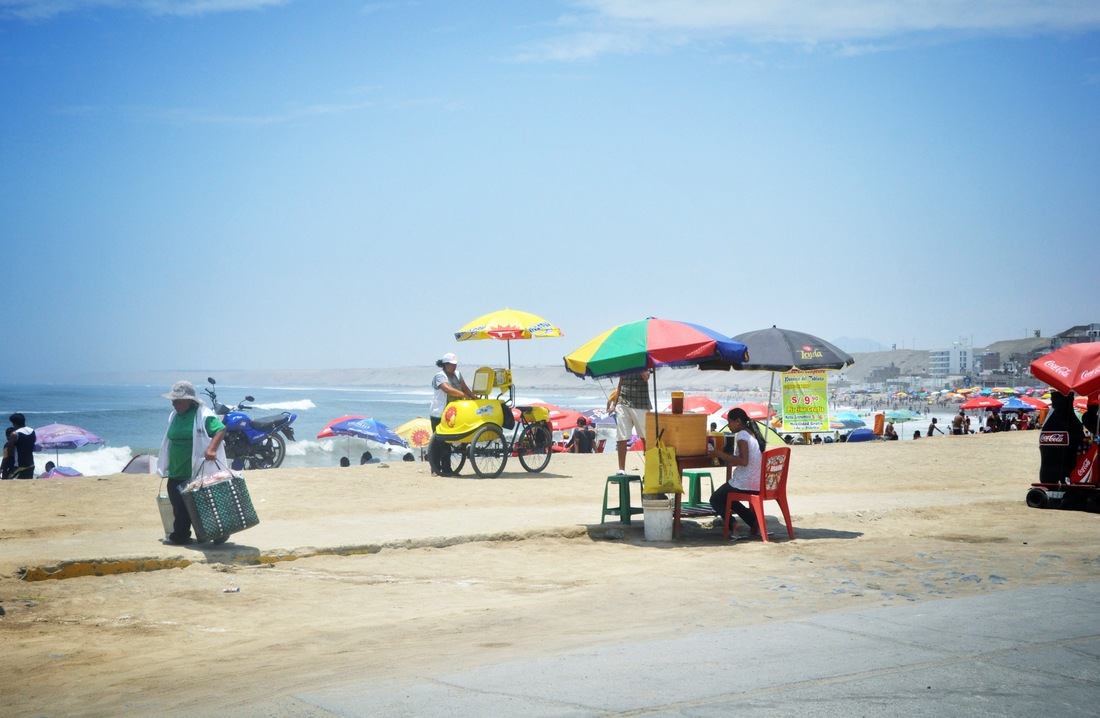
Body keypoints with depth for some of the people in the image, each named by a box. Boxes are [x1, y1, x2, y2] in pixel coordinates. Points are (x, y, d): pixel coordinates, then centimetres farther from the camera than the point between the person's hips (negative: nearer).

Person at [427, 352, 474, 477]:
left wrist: (473, 397, -10)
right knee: (437, 442, -4)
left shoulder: (457, 374, 12)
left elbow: (464, 387, 5)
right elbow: (448, 389, -27)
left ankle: (446, 469, 15)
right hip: (438, 414, -7)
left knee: (447, 442, 11)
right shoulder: (439, 376, -12)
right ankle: (436, 470, -1)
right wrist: (464, 395, -30)